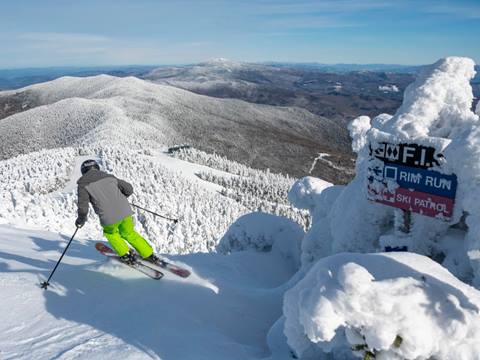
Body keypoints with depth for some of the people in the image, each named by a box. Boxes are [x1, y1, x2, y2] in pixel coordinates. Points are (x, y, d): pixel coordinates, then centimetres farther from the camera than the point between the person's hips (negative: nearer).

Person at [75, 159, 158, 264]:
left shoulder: (83, 184, 4)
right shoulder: (109, 176, 17)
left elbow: (83, 208, -5)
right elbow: (129, 189, 19)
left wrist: (80, 220, 15)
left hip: (109, 219, -4)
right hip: (125, 212, 4)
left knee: (110, 233, 30)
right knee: (129, 234, 28)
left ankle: (126, 255, 27)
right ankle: (149, 255, 29)